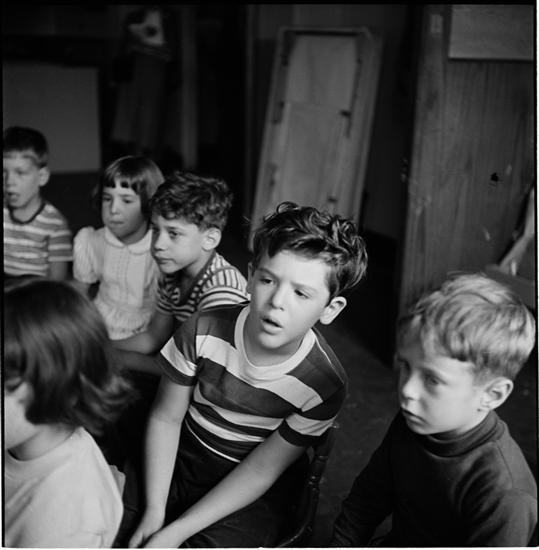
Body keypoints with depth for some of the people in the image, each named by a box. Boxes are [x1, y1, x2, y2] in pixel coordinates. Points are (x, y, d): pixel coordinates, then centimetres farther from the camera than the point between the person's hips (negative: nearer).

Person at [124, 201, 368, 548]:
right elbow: (166, 417, -6)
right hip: (179, 461, 2)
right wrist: (154, 512, -13)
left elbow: (260, 469, -14)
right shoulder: (204, 330, -18)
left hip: (250, 494, -1)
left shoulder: (325, 385, -21)